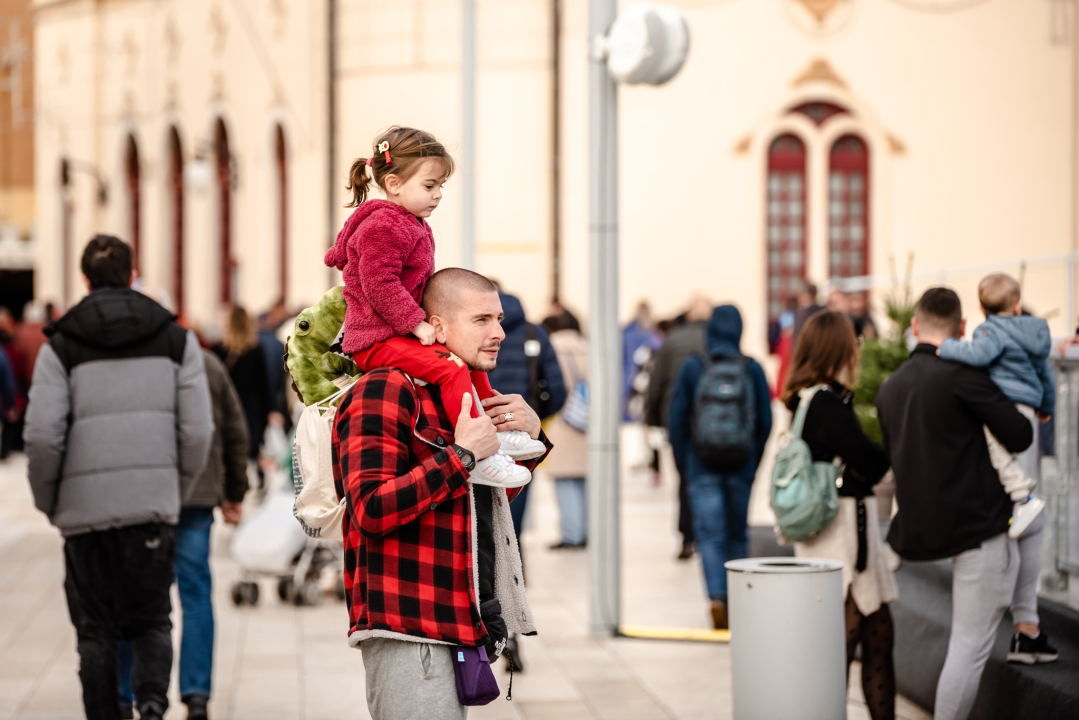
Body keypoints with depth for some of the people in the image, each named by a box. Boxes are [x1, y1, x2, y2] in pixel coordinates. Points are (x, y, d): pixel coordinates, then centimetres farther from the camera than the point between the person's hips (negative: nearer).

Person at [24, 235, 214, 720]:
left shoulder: (61, 345, 0)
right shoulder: (176, 338, 6)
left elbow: (42, 437, -8)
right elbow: (198, 431, 1)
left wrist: (47, 500, 7)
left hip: (85, 510, -1)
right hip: (154, 506, 1)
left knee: (95, 631, 10)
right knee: (152, 620, 11)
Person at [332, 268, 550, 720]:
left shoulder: (462, 396, 18)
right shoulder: (384, 392, -11)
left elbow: (492, 499, 31)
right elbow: (371, 510, -22)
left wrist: (530, 437, 13)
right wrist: (462, 456, -20)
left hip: (455, 628, 10)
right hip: (408, 634, -10)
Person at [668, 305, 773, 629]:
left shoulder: (692, 367, -5)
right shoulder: (752, 369, -2)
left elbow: (677, 418, -2)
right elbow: (766, 420, 1)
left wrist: (682, 461, 9)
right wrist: (754, 461, 14)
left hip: (703, 464, -1)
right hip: (742, 465, 1)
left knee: (710, 534, -2)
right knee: (737, 534, 15)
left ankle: (717, 597, -21)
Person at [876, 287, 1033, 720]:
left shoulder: (889, 388, 9)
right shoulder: (963, 375, -14)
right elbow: (1019, 437, -12)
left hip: (922, 528, 7)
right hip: (979, 524, -7)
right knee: (970, 646, -2)